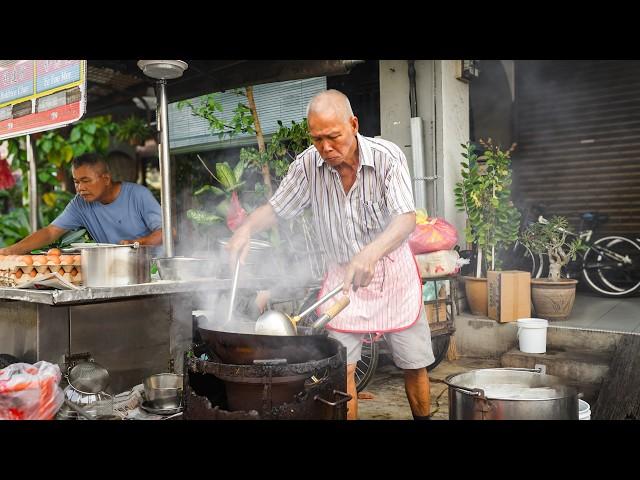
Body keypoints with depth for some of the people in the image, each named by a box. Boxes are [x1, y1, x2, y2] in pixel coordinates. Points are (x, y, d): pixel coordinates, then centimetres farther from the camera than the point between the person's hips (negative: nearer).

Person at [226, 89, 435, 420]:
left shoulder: (387, 157, -19)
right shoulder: (307, 165, -11)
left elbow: (406, 219, -28)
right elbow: (275, 208, 1)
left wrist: (369, 255, -46)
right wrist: (247, 228, -20)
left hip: (392, 270, -1)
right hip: (341, 274, 1)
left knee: (414, 364, 8)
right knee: (341, 367, -5)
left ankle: (423, 417, 31)